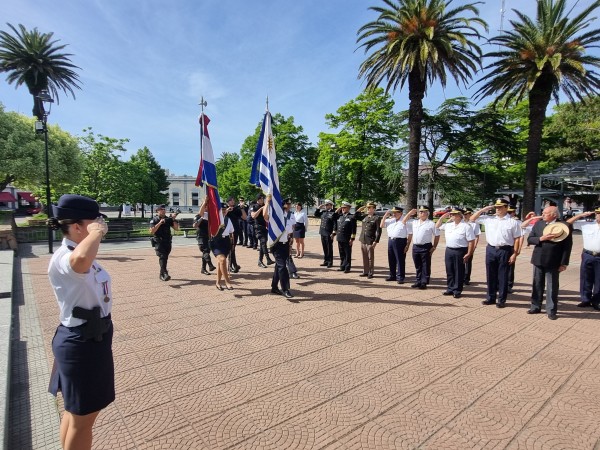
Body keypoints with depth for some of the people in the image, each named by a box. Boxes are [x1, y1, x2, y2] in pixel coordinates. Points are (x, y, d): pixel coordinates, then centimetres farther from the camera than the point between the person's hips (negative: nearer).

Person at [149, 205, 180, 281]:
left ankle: (162, 274, 24)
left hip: (167, 242, 5)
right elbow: (151, 231, -14)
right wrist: (159, 223, -20)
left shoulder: (168, 219, 11)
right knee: (162, 256, -20)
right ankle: (165, 274, -30)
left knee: (165, 258, 10)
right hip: (158, 242, -5)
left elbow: (176, 228, 7)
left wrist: (174, 219, -7)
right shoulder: (154, 220, -2)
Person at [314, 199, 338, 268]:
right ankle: (326, 261, 23)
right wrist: (319, 208, 7)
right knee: (325, 248, 14)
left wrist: (333, 233, -17)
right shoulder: (323, 212, 12)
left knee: (329, 248, 2)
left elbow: (335, 224, -12)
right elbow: (316, 215, 21)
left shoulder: (334, 213, -8)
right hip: (323, 233, 7)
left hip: (329, 234, -7)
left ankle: (330, 262, 11)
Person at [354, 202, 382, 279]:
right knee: (364, 257, 13)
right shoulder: (364, 217, 11)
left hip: (370, 241, -6)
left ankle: (370, 273, 11)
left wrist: (376, 241, -15)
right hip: (363, 240, 6)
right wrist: (360, 209, 9)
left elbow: (378, 231, -10)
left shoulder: (376, 218, -6)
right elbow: (355, 216, 20)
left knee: (370, 258, 2)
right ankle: (365, 271, 22)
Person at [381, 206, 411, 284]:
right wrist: (385, 215, 7)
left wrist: (407, 245, -14)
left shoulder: (405, 221, -5)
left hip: (400, 242, -6)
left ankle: (400, 277, 6)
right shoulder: (390, 220, 13)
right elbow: (382, 225, 14)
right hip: (390, 241, 6)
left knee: (400, 260, -2)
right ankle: (392, 276, 24)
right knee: (391, 260, 12)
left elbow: (410, 234, -7)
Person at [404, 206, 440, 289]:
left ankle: (424, 282, 9)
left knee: (425, 266, 2)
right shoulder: (414, 222, 12)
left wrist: (434, 247, -7)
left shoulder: (431, 223, -3)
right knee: (417, 266, 13)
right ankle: (418, 281, 23)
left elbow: (437, 235, -2)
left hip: (426, 247, -5)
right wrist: (410, 213, 9)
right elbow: (404, 222, 18)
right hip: (415, 247, 5)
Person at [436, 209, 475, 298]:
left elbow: (471, 241, -10)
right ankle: (450, 289, 23)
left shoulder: (466, 226, -8)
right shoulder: (448, 225, 10)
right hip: (448, 250, 6)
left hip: (460, 251, -6)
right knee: (449, 271, 12)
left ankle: (457, 291, 13)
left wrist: (468, 254, -15)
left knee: (458, 272, 3)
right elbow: (437, 226, 26)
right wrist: (443, 217, 12)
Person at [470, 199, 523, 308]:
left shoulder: (512, 222, -2)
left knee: (502, 276, 5)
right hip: (490, 249, 3)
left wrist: (514, 254, -7)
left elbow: (516, 239, -2)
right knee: (490, 275, 10)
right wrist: (483, 210, 2)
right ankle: (490, 297, 22)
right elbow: (472, 219, 11)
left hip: (505, 251, -3)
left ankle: (501, 300, 16)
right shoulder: (488, 219, 7)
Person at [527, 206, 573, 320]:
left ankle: (551, 310, 16)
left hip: (553, 262, -4)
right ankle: (536, 307, 23)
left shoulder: (565, 227, -7)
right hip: (538, 260, 4)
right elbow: (529, 239, 4)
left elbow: (567, 246, -7)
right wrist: (541, 238, -16)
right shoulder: (538, 224, 4)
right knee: (537, 285, 12)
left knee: (552, 287, 6)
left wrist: (564, 263, -10)